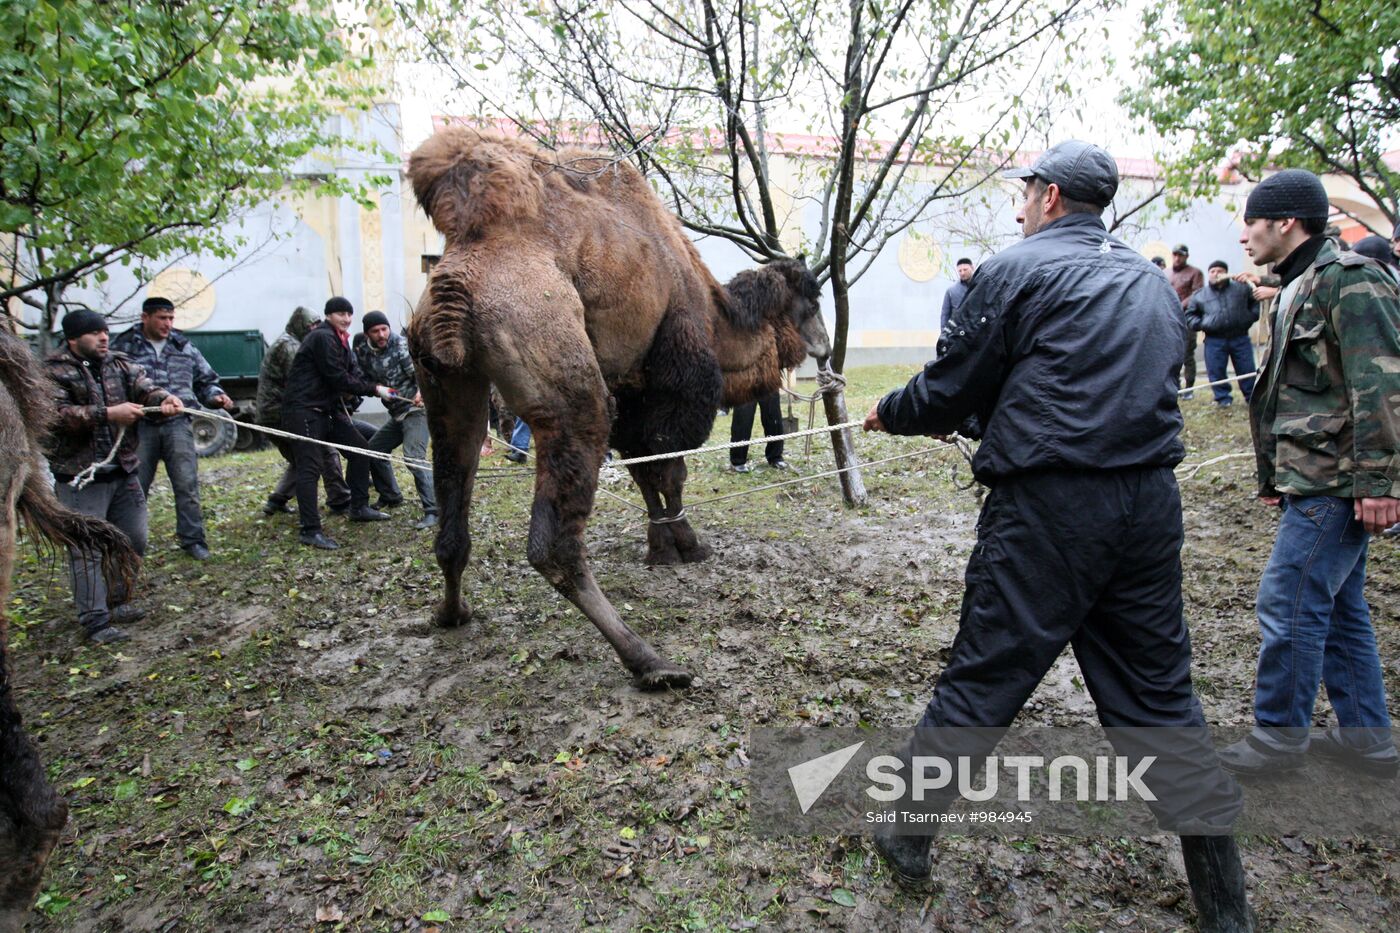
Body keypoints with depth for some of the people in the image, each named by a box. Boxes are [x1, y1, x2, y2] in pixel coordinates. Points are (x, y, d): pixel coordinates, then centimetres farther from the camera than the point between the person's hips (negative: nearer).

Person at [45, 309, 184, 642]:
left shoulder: (120, 365, 10)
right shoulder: (53, 371, -6)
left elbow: (144, 386, -6)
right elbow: (56, 414, -19)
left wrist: (163, 398, -28)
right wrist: (108, 414, -27)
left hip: (124, 472, 6)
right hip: (81, 477, -6)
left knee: (134, 540, 13)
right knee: (87, 550, -2)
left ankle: (116, 602, 31)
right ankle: (95, 620, 6)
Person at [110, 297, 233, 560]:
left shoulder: (184, 347, 13)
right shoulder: (124, 347, 5)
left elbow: (206, 380, 20)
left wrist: (216, 396, 1)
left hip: (177, 424, 1)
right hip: (140, 426, -1)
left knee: (187, 483, -3)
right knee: (134, 486, 7)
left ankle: (192, 539, 6)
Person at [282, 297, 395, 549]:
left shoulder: (339, 339, 16)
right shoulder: (323, 338, -14)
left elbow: (353, 373, 10)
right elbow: (338, 378, -18)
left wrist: (377, 388, -7)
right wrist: (374, 389, -13)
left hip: (328, 407, 10)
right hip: (303, 410, -10)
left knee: (359, 446, 13)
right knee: (309, 467, -13)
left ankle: (359, 508, 23)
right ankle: (310, 530, -13)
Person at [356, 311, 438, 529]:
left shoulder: (401, 345, -12)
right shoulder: (363, 351, 6)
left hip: (416, 408, -8)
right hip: (397, 413, 8)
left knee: (414, 457, -22)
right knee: (372, 450, 15)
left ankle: (433, 511, -23)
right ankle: (389, 497, 34)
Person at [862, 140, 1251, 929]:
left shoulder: (1019, 270, -4)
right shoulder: (1153, 284, 17)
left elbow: (952, 390, -2)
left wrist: (889, 413, 19)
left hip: (1050, 505, -6)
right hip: (1151, 501, 7)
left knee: (982, 679, 5)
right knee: (1160, 693, 16)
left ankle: (909, 835, 23)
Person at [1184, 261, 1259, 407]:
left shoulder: (1242, 289, 10)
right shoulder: (1199, 296, 9)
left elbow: (1257, 301, 17)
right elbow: (1189, 315, 15)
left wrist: (1251, 316, 2)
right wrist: (1200, 324, -2)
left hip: (1240, 338, 0)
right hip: (1214, 341, 0)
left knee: (1247, 370, 3)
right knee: (1216, 372, -3)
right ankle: (1223, 399, 10)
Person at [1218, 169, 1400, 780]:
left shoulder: (1350, 280, -12)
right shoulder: (1301, 288, 19)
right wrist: (1278, 477, 23)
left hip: (1336, 483, -10)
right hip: (1317, 480, 10)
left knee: (1288, 603, -5)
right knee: (1338, 605, 15)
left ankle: (1279, 736, 8)